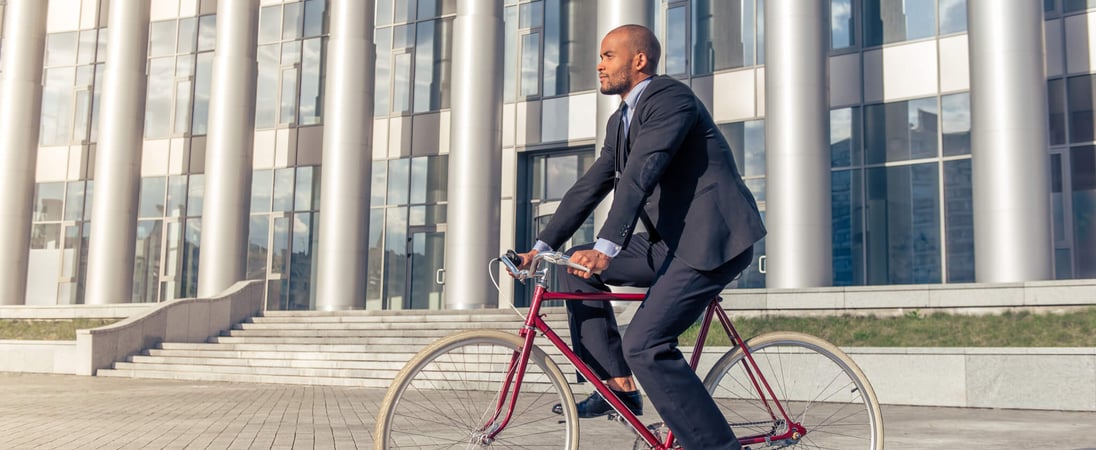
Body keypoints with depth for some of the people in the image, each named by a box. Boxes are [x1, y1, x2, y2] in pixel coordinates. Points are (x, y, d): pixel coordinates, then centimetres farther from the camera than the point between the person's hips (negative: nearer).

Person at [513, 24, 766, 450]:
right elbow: (588, 188, 17)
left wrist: (605, 248, -35)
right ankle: (619, 386, 10)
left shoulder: (670, 98, -12)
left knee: (644, 346, -19)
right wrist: (541, 248, 10)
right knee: (578, 267, 5)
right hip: (672, 241, 9)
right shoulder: (620, 122, 17)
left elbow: (640, 174, -26)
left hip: (713, 238, -9)